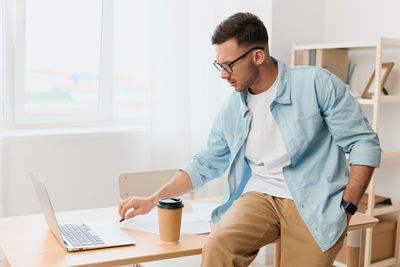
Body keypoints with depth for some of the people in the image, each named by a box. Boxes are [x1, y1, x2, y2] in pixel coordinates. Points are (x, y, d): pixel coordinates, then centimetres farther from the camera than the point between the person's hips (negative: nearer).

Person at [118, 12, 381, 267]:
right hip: (259, 196, 2)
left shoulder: (316, 84, -5)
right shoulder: (231, 108, 8)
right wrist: (153, 200, 12)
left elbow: (364, 142, -3)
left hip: (314, 203, -2)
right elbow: (204, 164, 17)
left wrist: (346, 207, -10)